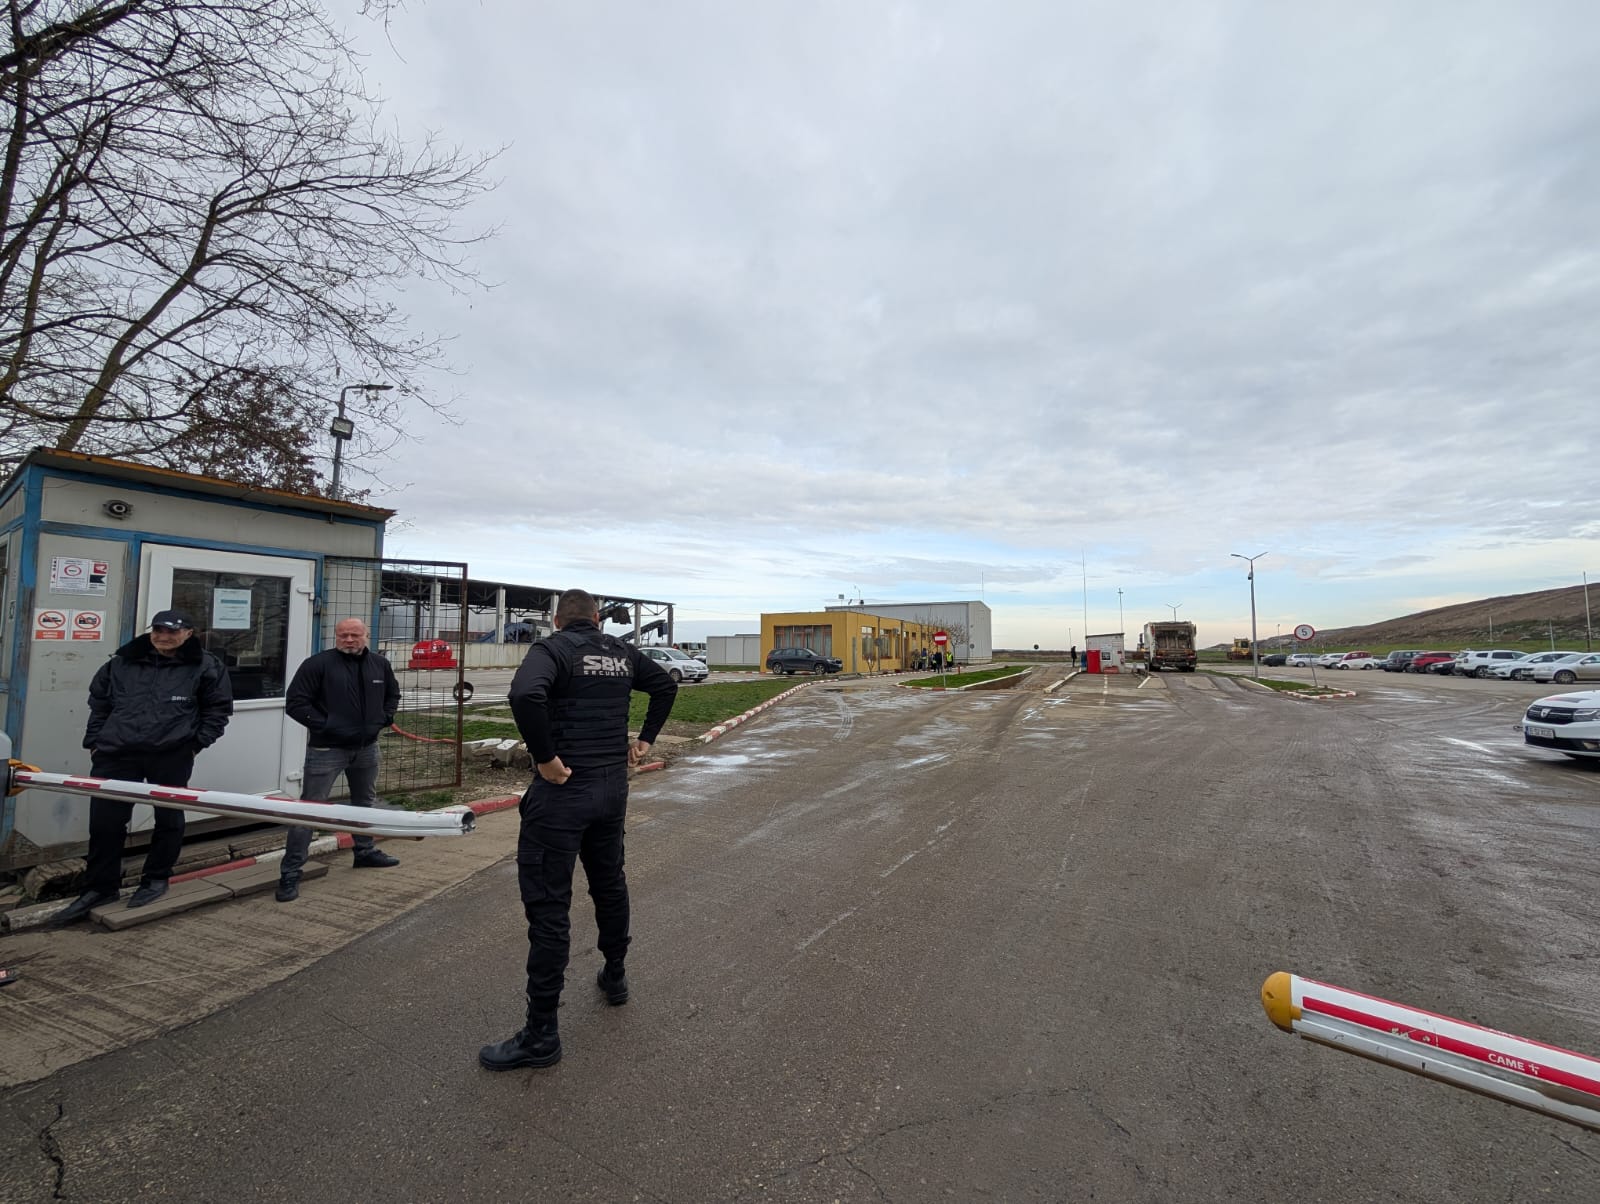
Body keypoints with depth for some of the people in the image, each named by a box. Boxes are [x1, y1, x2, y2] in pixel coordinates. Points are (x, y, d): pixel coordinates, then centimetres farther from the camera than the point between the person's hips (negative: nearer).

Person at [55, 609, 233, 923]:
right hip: (117, 753, 3)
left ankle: (156, 879, 27)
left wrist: (198, 741, -5)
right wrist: (94, 741, 12)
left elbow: (219, 708, 2)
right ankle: (101, 887, 23)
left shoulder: (205, 667, -2)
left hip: (172, 756, -3)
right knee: (104, 821, 7)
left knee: (169, 819, 8)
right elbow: (98, 704, 19)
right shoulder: (121, 664, 9)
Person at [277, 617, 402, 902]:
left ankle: (365, 852, 37)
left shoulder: (380, 664, 3)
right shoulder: (317, 664, -13)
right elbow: (295, 702, -11)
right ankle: (290, 872, 5)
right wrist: (323, 725, -17)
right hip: (326, 749, -5)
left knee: (365, 802, 20)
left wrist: (384, 718, 3)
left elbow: (393, 694, 18)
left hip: (367, 748, 6)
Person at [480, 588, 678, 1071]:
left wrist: (546, 757, -20)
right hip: (612, 787, 6)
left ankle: (541, 1034, 12)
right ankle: (615, 977, 42)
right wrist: (644, 740, 18)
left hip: (562, 790, -6)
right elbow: (666, 685, 19)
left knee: (547, 906, 3)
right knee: (610, 883, 24)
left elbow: (525, 696, -29)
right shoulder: (622, 652, 8)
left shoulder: (552, 649, -9)